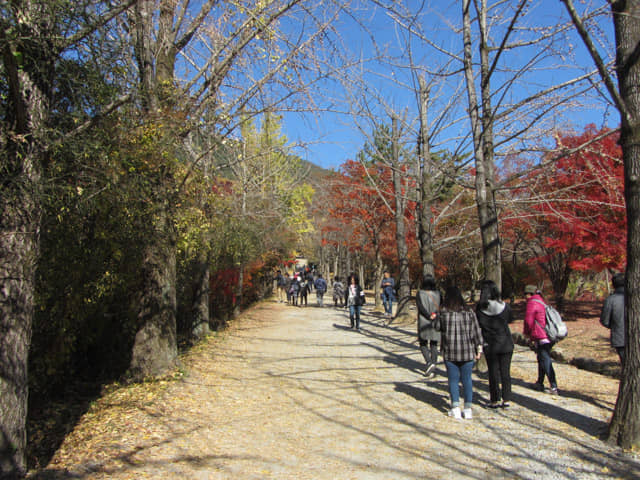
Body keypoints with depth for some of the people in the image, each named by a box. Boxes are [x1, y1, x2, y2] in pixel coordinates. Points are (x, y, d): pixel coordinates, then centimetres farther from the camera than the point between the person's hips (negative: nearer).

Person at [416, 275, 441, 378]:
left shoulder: (420, 294, -5)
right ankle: (432, 369, 6)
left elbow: (420, 307, -17)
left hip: (423, 322, -2)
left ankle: (429, 362, -13)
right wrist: (434, 314, -12)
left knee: (423, 344, 11)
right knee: (434, 345, 10)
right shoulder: (437, 294, 2)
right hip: (436, 323, 2)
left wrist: (429, 317, -24)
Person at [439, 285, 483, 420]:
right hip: (468, 352, 2)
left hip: (450, 352, -1)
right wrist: (479, 349, 8)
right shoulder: (469, 312, -1)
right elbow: (476, 332, 2)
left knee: (453, 379, 8)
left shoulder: (443, 312, -7)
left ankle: (456, 408, 7)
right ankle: (468, 409, 14)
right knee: (467, 379, 11)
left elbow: (438, 328, 2)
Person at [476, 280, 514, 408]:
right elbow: (510, 319, 9)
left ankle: (495, 400, 13)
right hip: (506, 344, 1)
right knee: (505, 372, 10)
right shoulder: (504, 306, -8)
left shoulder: (480, 308, -11)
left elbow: (478, 324, -3)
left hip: (489, 345, -1)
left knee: (493, 372, 8)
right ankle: (506, 399, 14)